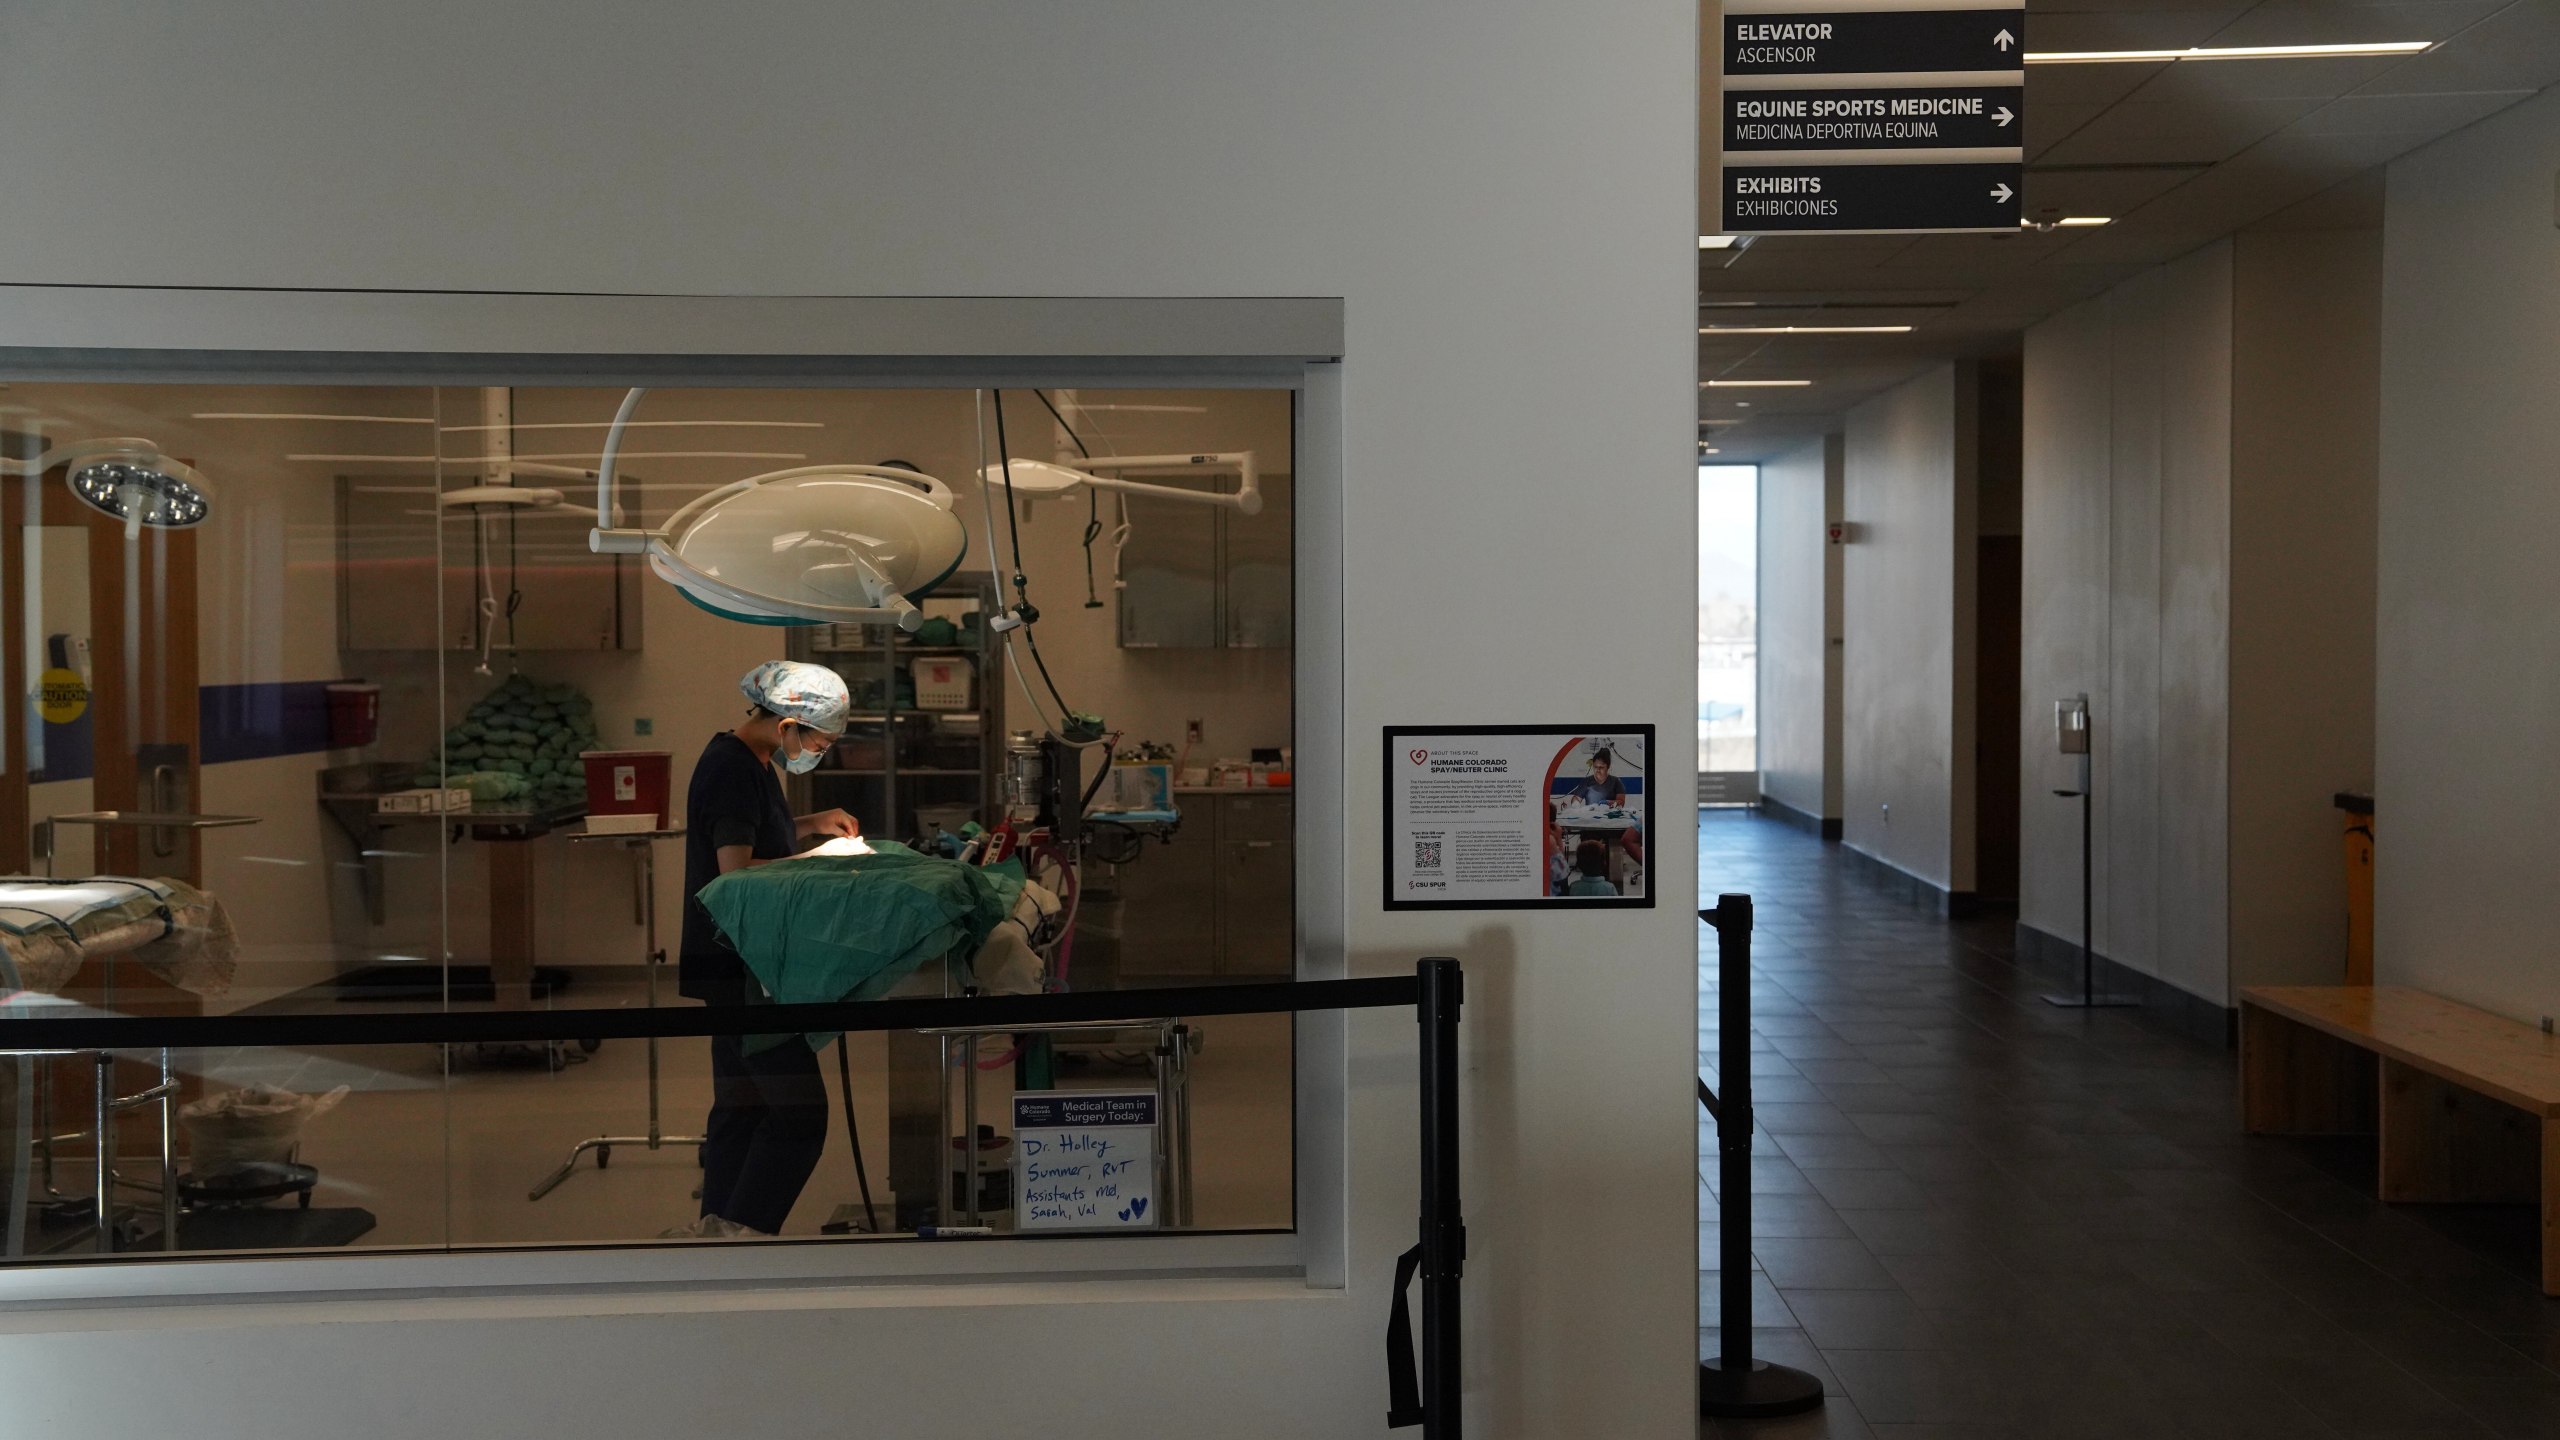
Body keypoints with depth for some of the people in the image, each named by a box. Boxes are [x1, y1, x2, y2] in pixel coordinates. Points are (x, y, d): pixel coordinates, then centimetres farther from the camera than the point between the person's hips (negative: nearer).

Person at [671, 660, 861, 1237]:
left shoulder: (745, 761, 15)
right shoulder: (734, 768, -17)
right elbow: (736, 871, -22)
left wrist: (812, 823, 15)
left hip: (734, 970, 11)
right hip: (740, 971, -11)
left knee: (740, 1106, 15)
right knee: (799, 1112, -11)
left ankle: (716, 1230, 20)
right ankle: (738, 1232, -9)